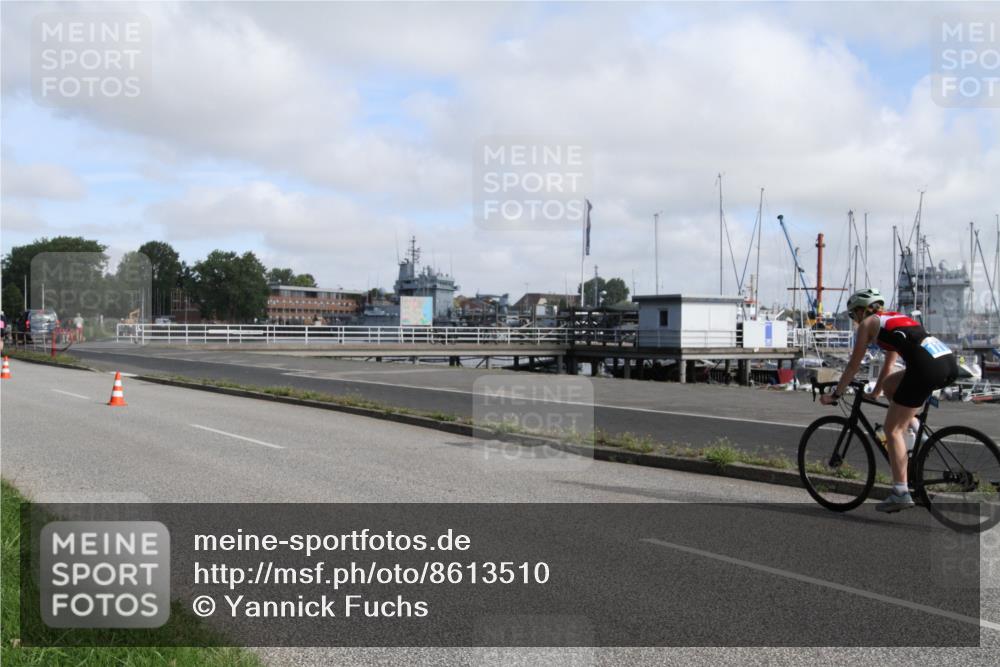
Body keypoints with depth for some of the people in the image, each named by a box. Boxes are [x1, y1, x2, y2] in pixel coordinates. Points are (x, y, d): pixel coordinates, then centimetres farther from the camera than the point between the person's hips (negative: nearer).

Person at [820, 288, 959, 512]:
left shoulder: (868, 323, 11)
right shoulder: (895, 318, 32)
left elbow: (854, 365, 13)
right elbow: (889, 364, 40)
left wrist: (834, 395, 23)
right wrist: (874, 393, 49)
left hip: (927, 367, -8)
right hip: (950, 362, 8)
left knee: (892, 429, 3)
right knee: (890, 384, 29)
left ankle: (901, 493, -1)